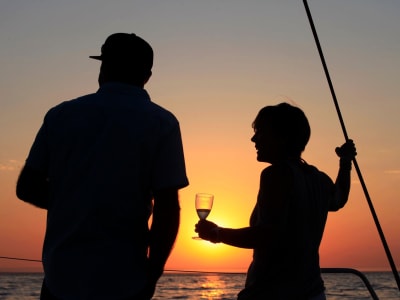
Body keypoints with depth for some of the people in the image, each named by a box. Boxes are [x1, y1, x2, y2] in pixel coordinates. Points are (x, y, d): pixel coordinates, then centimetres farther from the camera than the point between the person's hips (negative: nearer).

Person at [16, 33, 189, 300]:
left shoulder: (61, 115, 3)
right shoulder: (160, 123, -4)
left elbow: (27, 188, 4)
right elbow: (167, 209, -11)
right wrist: (152, 273, 0)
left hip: (60, 278, 2)